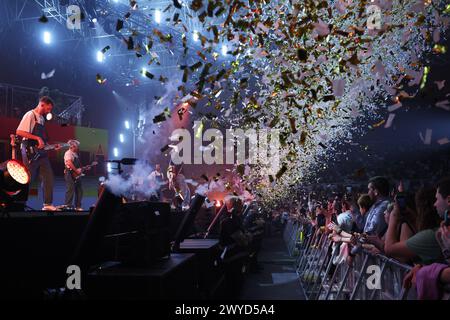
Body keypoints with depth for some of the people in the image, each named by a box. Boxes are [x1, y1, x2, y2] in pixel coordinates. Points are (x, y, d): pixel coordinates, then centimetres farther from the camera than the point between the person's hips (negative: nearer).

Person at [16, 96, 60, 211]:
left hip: (41, 152, 9)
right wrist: (37, 138, -23)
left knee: (49, 177, 3)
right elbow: (19, 132, -19)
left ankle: (48, 204, 7)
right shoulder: (30, 115, -9)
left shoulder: (42, 118, 17)